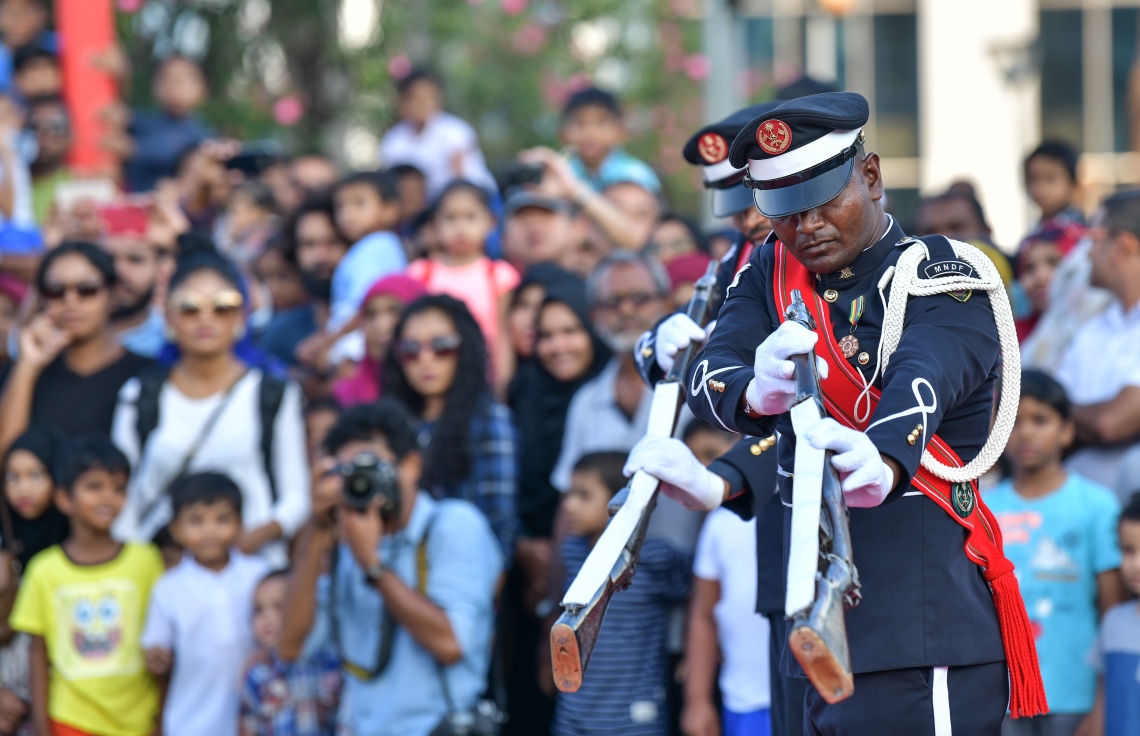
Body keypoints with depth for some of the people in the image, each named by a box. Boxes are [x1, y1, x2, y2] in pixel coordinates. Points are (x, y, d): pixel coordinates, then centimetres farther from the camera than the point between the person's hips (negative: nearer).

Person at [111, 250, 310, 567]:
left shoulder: (274, 396, 11)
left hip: (251, 564, -1)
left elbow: (295, 496, 9)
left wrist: (261, 533, -10)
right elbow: (124, 499, 16)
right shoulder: (140, 398, 14)